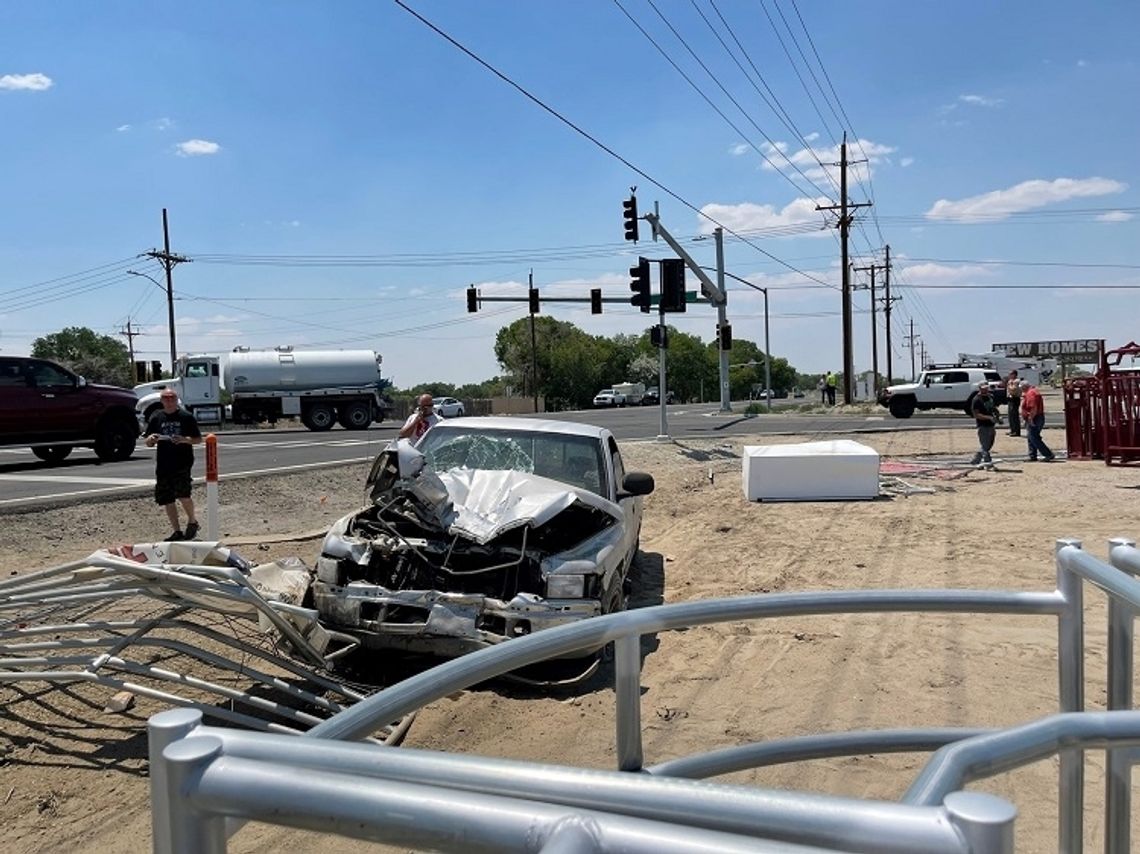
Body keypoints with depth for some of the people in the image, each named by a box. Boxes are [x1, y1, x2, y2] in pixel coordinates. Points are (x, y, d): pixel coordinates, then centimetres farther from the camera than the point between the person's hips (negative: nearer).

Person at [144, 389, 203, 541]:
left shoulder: (186, 417, 2)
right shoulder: (156, 418, 11)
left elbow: (198, 439, 4)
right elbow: (148, 443, 14)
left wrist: (184, 439, -15)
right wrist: (151, 439, -9)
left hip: (183, 461, -4)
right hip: (163, 464, 4)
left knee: (182, 493, -19)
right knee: (166, 499, 5)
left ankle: (192, 521, 7)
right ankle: (177, 532, 18)